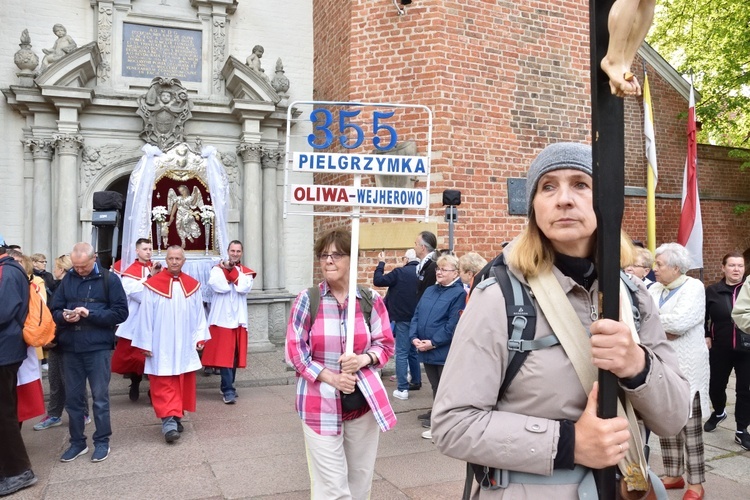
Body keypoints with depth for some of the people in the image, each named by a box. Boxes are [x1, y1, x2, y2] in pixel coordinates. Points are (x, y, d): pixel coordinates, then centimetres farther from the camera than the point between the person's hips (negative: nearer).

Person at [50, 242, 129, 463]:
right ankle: (77, 442, 25)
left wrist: (90, 314, -18)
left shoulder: (109, 279, -4)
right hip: (70, 347, 4)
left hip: (98, 347, -4)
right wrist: (64, 317, -13)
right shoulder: (67, 279, 6)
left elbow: (121, 312, -8)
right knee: (73, 397, 11)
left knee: (100, 397, 4)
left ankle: (102, 441, 18)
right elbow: (54, 310, 9)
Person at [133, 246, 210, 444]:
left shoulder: (193, 285, 6)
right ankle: (169, 422, -6)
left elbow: (199, 314, 8)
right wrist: (145, 343, -5)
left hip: (184, 346, 4)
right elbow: (145, 316, -4)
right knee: (164, 385, -5)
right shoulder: (153, 285, -5)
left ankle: (176, 417, 24)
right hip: (161, 347, -4)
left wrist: (200, 337, 2)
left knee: (183, 383, 10)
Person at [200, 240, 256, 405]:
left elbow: (244, 288, -12)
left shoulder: (247, 272, 8)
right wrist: (231, 273, -9)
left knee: (234, 354, 10)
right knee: (224, 354, -7)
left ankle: (227, 387, 24)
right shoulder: (217, 269, 2)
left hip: (238, 318, 3)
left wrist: (231, 272, -10)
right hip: (221, 318, -3)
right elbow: (218, 286, -18)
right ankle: (228, 390, -4)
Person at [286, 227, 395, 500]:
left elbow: (386, 344, 5)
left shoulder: (371, 299, 0)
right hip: (321, 403, -2)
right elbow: (295, 350, -5)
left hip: (363, 401, 2)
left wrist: (362, 360, -16)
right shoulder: (306, 299, -5)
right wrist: (331, 377, -16)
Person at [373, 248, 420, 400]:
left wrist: (381, 263, 0)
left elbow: (378, 281, -11)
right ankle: (416, 382, 30)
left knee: (401, 353, -4)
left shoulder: (400, 272, -15)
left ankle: (402, 389, -5)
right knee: (413, 351, 20)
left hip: (402, 318, -6)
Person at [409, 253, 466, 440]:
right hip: (426, 351, 7)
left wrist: (433, 342, -18)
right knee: (436, 389, 17)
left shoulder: (459, 293, -11)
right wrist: (414, 337, -5)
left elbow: (453, 325, -18)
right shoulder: (429, 291, 13)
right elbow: (416, 316, 10)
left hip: (445, 352, -7)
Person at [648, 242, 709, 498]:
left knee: (690, 427, 4)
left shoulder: (694, 287, -9)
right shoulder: (654, 289, 9)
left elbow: (679, 321, -22)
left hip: (686, 369, -6)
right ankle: (674, 475, 25)